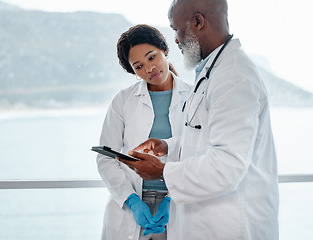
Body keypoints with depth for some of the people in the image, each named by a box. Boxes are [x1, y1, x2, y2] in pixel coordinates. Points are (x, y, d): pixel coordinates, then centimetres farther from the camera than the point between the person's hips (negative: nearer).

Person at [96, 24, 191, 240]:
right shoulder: (123, 100, 3)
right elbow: (106, 159, 1)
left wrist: (175, 200, -13)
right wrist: (132, 201, -11)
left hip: (177, 211, 0)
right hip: (129, 208, 0)